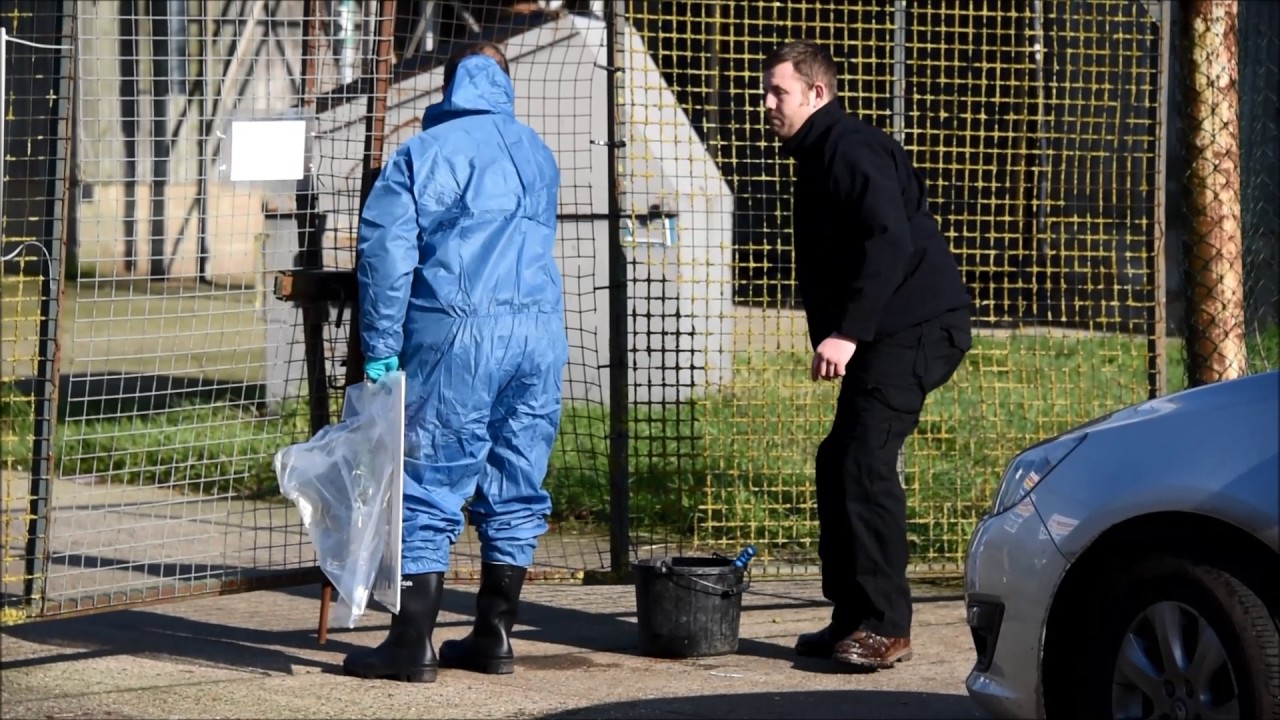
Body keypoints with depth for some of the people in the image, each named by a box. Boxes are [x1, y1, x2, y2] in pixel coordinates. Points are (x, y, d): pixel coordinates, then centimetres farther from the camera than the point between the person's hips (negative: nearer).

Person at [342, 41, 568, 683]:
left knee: (431, 489, -2)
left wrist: (381, 347, -3)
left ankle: (413, 644, -4)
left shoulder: (423, 153, 1)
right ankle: (494, 636, 16)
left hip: (458, 330, -5)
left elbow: (386, 250, -6)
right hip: (541, 331, 5)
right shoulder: (537, 154, 16)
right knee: (517, 489, 11)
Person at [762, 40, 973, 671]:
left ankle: (885, 628, -13)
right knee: (840, 464, 11)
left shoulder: (851, 150, -13)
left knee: (865, 465, -15)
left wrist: (846, 332, -28)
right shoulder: (818, 157, 20)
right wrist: (834, 337, 16)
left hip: (913, 328, -11)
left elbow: (890, 243, -25)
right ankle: (851, 618, 16)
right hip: (881, 335, 11)